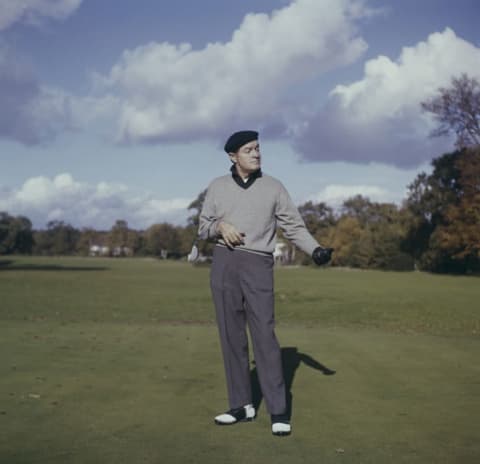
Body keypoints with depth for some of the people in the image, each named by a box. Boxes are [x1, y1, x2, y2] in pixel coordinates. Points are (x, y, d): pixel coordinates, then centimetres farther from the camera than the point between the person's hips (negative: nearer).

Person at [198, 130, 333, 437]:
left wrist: (316, 250, -15)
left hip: (258, 265, -2)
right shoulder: (218, 187, 11)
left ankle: (278, 411, -6)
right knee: (232, 337, 4)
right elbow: (203, 229, 14)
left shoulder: (273, 187, 7)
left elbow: (294, 227, 2)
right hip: (224, 264, 3)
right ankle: (242, 405, 13)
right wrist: (220, 226, -9)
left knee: (265, 336, -9)